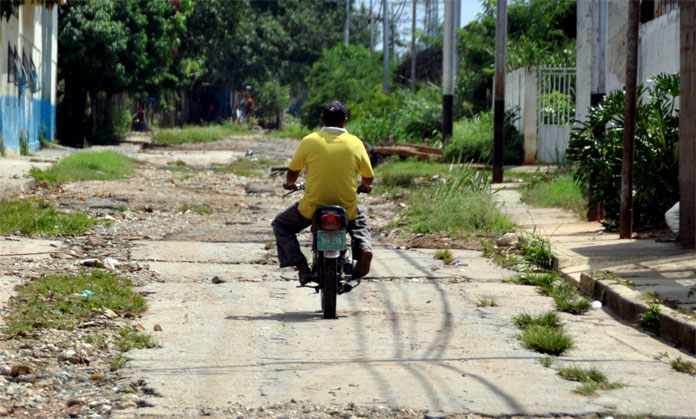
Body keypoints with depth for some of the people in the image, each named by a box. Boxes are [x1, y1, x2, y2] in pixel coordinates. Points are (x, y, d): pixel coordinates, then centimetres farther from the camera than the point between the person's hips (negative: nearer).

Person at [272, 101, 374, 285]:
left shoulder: (310, 141, -6)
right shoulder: (355, 143, -1)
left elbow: (292, 171, 5)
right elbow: (368, 177, 8)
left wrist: (290, 183, 29)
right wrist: (364, 186, 32)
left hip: (313, 206, -2)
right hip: (347, 207, 2)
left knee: (280, 225, 23)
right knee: (359, 223, 36)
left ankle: (301, 266, 3)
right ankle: (364, 247, 3)